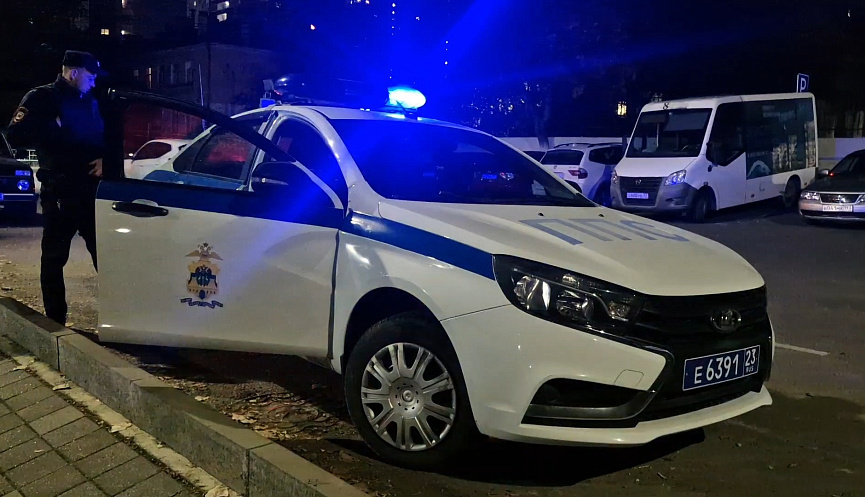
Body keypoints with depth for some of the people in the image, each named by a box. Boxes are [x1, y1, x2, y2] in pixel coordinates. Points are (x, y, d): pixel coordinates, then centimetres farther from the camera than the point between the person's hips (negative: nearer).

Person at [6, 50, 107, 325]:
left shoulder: (91, 102, 15)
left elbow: (107, 138, 17)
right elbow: (16, 136, -11)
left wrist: (105, 159, -1)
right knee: (54, 258, 3)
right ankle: (55, 321, 11)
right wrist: (53, 127, -14)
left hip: (91, 189, 5)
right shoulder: (42, 98, -2)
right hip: (59, 191, -5)